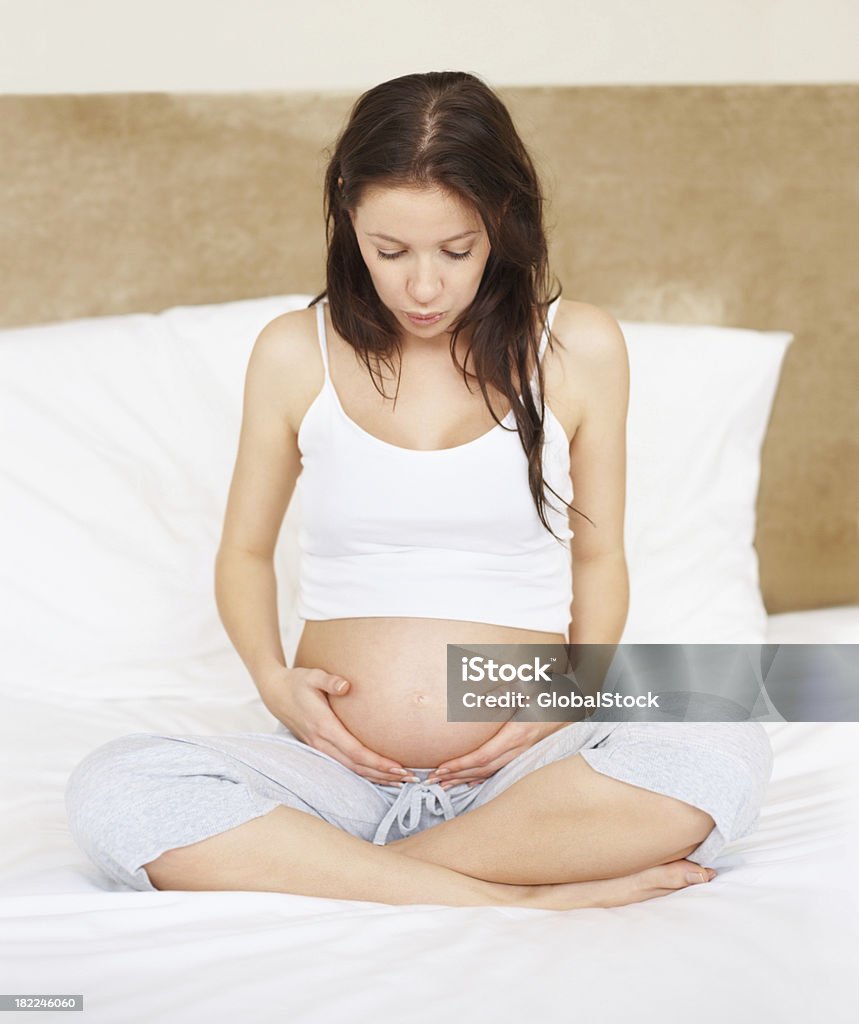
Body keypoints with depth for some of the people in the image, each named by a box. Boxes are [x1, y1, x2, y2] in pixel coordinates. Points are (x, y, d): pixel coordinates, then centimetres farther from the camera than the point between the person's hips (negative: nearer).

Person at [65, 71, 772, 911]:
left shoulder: (579, 349, 3)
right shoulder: (294, 354, 4)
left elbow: (597, 555, 11)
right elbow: (245, 550, 15)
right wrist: (271, 676, -5)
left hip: (517, 771, 0)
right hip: (336, 768, 1)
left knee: (728, 760, -30)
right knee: (111, 789, -28)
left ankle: (320, 868, -20)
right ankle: (513, 896, -24)